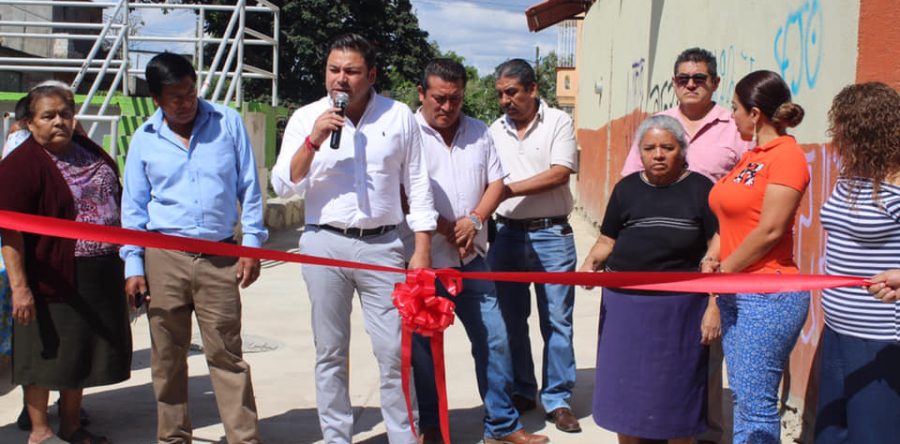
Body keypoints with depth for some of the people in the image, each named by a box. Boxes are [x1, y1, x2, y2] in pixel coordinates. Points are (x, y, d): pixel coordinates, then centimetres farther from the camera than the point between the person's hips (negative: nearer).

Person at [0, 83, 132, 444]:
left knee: (81, 353, 16)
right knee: (46, 353, 4)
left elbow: (115, 201, 22)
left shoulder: (91, 152, 10)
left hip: (99, 277, 7)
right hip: (51, 278, -7)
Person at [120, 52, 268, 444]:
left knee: (226, 354, 0)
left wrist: (251, 244, 2)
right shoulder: (145, 139, 6)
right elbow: (133, 207, 10)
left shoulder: (228, 122, 4)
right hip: (163, 257, 2)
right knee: (167, 356, 9)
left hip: (220, 258, -1)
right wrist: (133, 265, 3)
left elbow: (249, 187, 7)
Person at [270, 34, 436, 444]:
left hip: (382, 245, 0)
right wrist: (313, 140, -17)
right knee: (330, 352, 9)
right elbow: (284, 186, -3)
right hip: (324, 244, 1)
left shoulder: (399, 117, 3)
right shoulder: (306, 118, 3)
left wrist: (422, 249, 2)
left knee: (394, 351, 0)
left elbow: (417, 186, 6)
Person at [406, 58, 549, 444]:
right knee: (424, 344, 6)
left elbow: (496, 182, 9)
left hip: (471, 257, 5)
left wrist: (474, 219, -8)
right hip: (424, 259, -4)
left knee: (494, 340, 6)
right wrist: (447, 230, -13)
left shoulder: (479, 132, 10)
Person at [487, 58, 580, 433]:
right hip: (507, 234, 4)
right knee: (511, 319, 9)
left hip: (552, 235, -3)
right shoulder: (495, 131, 9)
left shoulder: (558, 123, -2)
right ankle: (521, 392, 23)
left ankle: (557, 399, 9)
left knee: (556, 320, 0)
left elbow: (560, 174, -12)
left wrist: (509, 189, -14)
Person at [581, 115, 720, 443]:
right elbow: (607, 241, 14)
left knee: (675, 391, 6)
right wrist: (591, 262, -7)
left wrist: (714, 306, -8)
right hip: (625, 305, 3)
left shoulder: (700, 190, -1)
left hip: (679, 308, -3)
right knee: (624, 388, 9)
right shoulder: (627, 188, 8)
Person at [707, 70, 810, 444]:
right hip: (736, 293, 9)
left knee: (756, 404, -6)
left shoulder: (786, 155, -11)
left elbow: (770, 230, -16)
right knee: (741, 396, 14)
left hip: (767, 292, -9)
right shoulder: (751, 157, 15)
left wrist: (723, 271, -9)